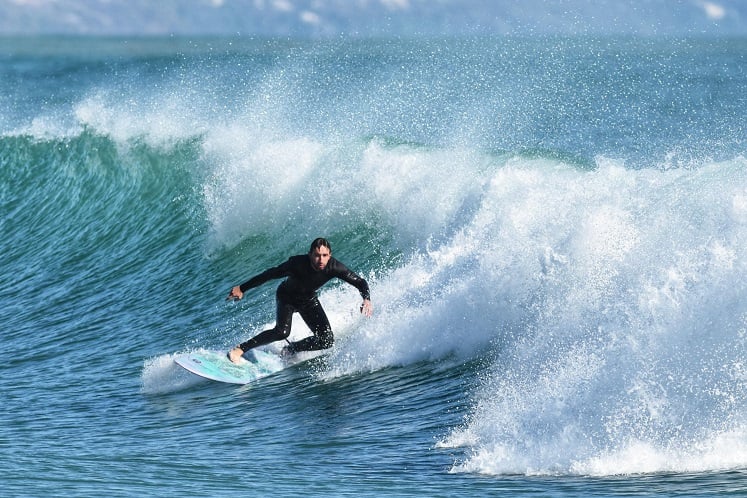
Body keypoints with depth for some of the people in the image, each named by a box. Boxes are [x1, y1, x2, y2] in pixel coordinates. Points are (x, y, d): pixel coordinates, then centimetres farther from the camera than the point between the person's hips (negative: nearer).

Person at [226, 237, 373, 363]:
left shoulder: (334, 267, -29)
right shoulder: (297, 263, -36)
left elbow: (360, 282, -20)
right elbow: (270, 274, -26)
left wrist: (367, 300, -41)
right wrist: (242, 288, -22)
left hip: (308, 300, 4)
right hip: (286, 296, -4)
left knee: (327, 340, -9)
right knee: (282, 331, -29)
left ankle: (289, 350, 12)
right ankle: (240, 349, -20)